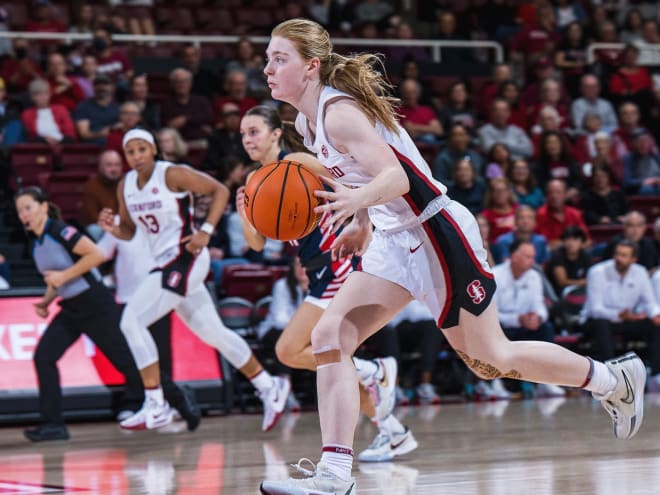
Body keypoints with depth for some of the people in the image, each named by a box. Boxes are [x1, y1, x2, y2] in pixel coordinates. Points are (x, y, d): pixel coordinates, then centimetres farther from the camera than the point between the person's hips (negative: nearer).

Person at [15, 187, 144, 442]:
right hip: (70, 309, 8)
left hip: (95, 305, -8)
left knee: (125, 359, -2)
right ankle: (53, 424, -4)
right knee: (43, 357, -5)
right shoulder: (35, 244, 10)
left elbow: (97, 255, -24)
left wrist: (64, 276, -20)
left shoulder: (61, 231, -15)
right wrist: (46, 301, 5)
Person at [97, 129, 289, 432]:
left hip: (184, 258, -8)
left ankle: (155, 407, -13)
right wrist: (112, 229, -4)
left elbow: (220, 190, -8)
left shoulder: (172, 174, -11)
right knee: (213, 333, 14)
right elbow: (128, 231, 18)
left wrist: (206, 231, -16)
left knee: (132, 321, -16)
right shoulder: (125, 186, 10)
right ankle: (269, 387, 27)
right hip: (166, 263, 8)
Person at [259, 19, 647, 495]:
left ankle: (615, 378, 24)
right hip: (396, 241, 9)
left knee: (491, 359, 4)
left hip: (437, 234, -9)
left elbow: (396, 176, -33)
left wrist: (356, 200, -50)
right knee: (329, 338, -7)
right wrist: (360, 224, 17)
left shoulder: (339, 113, -22)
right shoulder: (308, 121, 5)